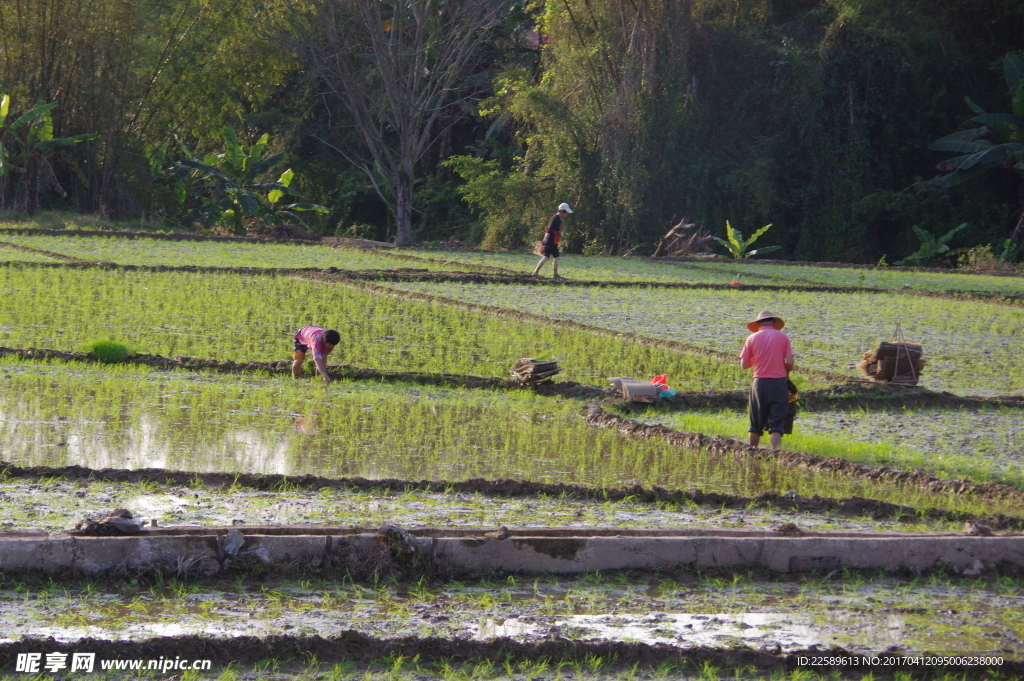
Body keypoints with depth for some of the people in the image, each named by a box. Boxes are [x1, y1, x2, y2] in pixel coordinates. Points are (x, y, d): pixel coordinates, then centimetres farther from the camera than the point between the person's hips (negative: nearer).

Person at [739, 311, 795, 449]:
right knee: (776, 424, -2)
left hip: (760, 383, 1)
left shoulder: (752, 338, 2)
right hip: (778, 383, -1)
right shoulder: (783, 337, 1)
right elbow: (789, 362, -6)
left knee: (756, 424, 11)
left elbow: (744, 364, 0)